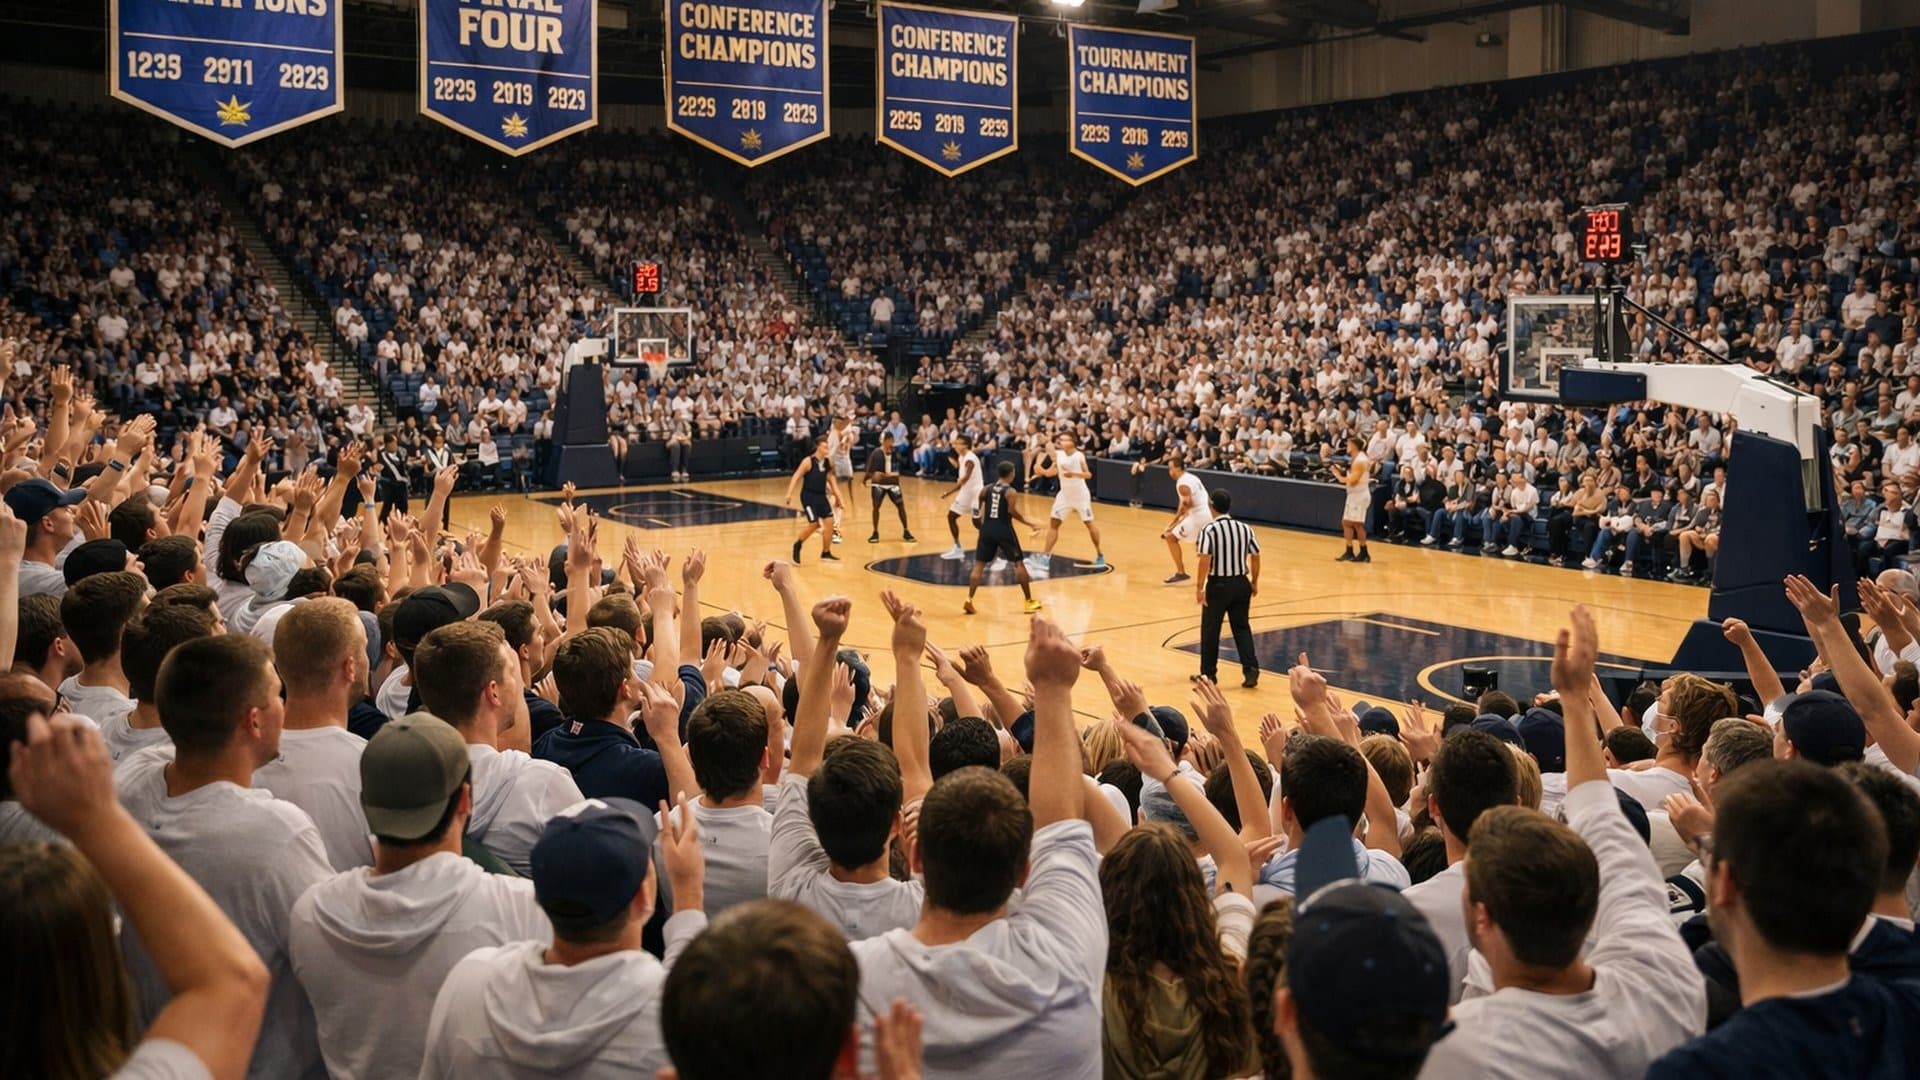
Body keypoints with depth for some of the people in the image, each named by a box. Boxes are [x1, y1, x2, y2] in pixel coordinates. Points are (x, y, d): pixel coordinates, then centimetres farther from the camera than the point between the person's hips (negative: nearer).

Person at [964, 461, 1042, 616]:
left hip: (987, 528, 4)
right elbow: (1013, 512, -16)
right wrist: (1030, 524, -8)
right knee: (1019, 563, 9)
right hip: (1003, 529, -4)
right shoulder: (1010, 491, -8)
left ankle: (969, 600, -5)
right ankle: (1029, 602, 12)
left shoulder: (988, 489, 7)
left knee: (979, 565, 8)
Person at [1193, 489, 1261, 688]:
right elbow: (1256, 556, 7)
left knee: (1210, 629, 9)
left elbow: (1205, 559, -21)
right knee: (1241, 627, 12)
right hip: (1240, 583, 4)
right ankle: (1251, 670, 0)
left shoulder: (1209, 530, -13)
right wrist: (1254, 581, 17)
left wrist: (1199, 586, -17)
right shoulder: (1244, 528, 4)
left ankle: (1208, 673, 17)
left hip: (1218, 584, -4)